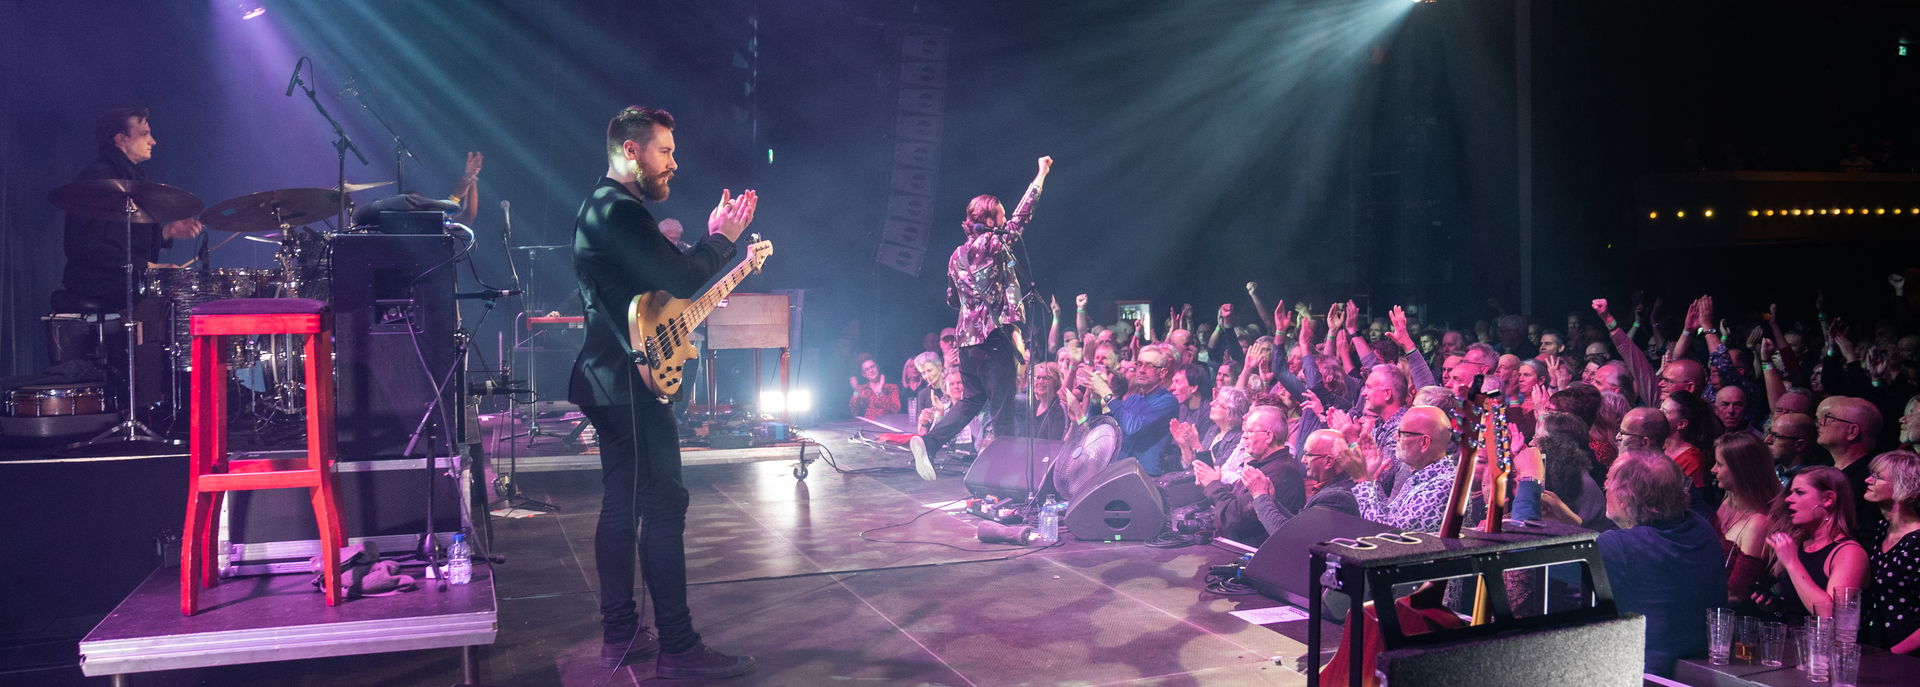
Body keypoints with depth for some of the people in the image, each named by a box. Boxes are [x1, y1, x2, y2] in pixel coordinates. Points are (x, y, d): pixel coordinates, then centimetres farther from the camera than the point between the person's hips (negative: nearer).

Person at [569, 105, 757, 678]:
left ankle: (620, 635, 20)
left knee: (621, 503, 13)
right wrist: (721, 238, -9)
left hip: (609, 381, 11)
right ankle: (678, 649, -5)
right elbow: (679, 279, -24)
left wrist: (713, 241, 12)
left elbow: (662, 278, 19)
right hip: (632, 384, -11)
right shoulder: (619, 211, -16)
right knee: (664, 505, -9)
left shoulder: (604, 207, 18)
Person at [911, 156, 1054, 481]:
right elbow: (1021, 217, -4)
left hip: (966, 337, 8)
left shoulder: (957, 255, 12)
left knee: (972, 400, 19)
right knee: (1001, 407, -1)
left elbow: (952, 298, 18)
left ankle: (928, 442, 4)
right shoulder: (993, 244, -8)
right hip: (994, 337, -7)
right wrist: (1041, 175, 4)